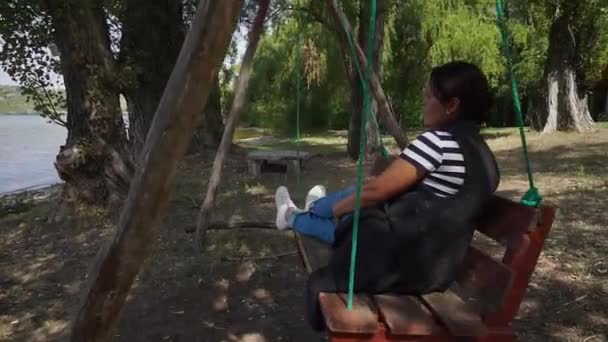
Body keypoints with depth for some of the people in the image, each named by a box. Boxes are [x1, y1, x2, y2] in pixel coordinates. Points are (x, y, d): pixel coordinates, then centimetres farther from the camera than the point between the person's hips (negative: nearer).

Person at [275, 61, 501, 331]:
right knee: (357, 196, 24)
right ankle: (313, 209, 53)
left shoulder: (437, 139, -19)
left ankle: (293, 217, 45)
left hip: (400, 260, -7)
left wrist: (337, 208, 2)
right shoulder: (484, 156, 6)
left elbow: (376, 190, -18)